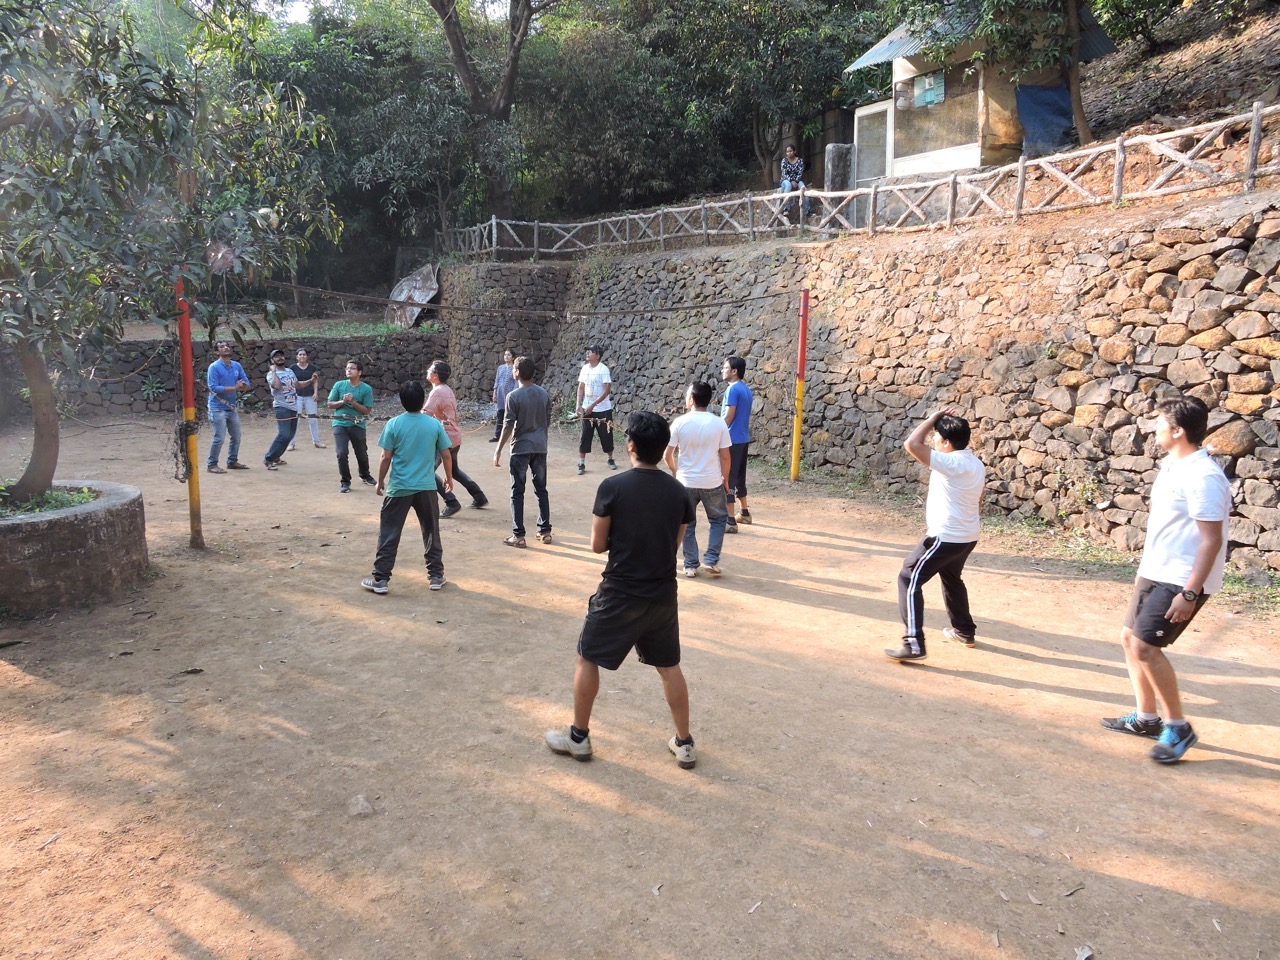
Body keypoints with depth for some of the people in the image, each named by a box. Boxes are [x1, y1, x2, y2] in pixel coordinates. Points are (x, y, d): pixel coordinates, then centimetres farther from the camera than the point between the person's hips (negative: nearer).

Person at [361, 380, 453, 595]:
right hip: (426, 487, 2)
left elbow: (386, 458, -5)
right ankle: (436, 576, 19)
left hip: (399, 488, -1)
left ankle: (380, 579, 8)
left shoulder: (393, 424, -7)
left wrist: (380, 482, 8)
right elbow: (446, 455, 2)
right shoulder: (434, 424, -3)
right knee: (431, 533, 14)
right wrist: (449, 478, 18)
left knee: (389, 534, 6)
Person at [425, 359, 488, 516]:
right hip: (455, 436, 10)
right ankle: (479, 497, 30)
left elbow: (426, 415, -25)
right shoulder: (447, 389, 13)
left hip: (446, 438, -10)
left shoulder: (437, 392, -16)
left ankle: (451, 503, -12)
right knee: (454, 470, 26)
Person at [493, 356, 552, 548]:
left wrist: (498, 450, -5)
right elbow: (548, 422, 10)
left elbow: (508, 426, -12)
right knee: (541, 490, 12)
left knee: (517, 492, 2)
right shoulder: (544, 394, 4)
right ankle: (545, 531, 15)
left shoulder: (514, 396, -12)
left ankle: (518, 535, 2)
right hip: (540, 447, 5)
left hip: (521, 448, -5)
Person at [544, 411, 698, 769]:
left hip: (619, 594, -4)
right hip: (662, 594, 4)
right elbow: (675, 542, 9)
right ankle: (684, 743, 25)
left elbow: (598, 545, -7)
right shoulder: (678, 492, -2)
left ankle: (579, 736, 25)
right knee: (669, 667, 19)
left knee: (588, 659, 15)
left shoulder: (612, 487, -14)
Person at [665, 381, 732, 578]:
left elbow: (668, 455, -5)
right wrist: (725, 479, 10)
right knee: (718, 519, 20)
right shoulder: (718, 423, -9)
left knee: (688, 525, 14)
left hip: (686, 482, 0)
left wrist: (676, 472, 14)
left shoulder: (680, 423, -10)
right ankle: (711, 560, 11)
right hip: (712, 483, 0)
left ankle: (690, 565, 17)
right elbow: (725, 456, -5)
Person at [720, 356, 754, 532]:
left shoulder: (733, 389, -15)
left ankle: (730, 521, -8)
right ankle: (744, 512, 30)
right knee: (739, 476, 19)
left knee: (728, 478, -7)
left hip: (732, 439, -9)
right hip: (743, 438, 9)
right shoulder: (746, 389, 13)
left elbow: (728, 417, -19)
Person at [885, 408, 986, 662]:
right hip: (968, 535, 10)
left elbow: (911, 444, -29)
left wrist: (932, 419, -15)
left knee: (909, 579, -6)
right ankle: (964, 631, 45)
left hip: (946, 537, -10)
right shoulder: (976, 463, 7)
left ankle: (914, 644, -13)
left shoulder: (952, 463, -23)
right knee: (952, 578, 31)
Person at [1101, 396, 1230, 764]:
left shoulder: (1202, 476, -22)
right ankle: (1146, 717, 26)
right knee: (1129, 637, 13)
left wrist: (1190, 592, -24)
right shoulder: (1171, 464, 8)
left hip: (1181, 580, -10)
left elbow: (1212, 539, -23)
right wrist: (1145, 567, 22)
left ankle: (1179, 727, 3)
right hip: (1155, 573, 10)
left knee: (1145, 646, -13)